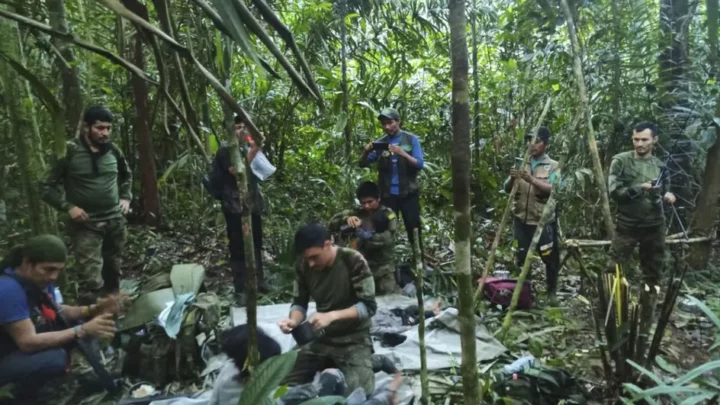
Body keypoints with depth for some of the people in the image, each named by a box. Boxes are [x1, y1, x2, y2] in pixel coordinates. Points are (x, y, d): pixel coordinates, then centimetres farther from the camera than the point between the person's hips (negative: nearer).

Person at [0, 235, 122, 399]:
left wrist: (94, 309, -12)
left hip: (28, 347, 9)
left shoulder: (40, 280, -5)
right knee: (55, 358, -32)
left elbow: (57, 311, 6)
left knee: (78, 322, 0)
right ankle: (23, 393, -2)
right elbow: (28, 342, -32)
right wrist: (83, 331, -33)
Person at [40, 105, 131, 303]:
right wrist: (69, 207, -16)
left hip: (115, 222, 5)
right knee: (91, 281, -10)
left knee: (113, 273, 16)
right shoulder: (69, 152, -9)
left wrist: (125, 198, 10)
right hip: (86, 225, -4)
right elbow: (47, 187, -4)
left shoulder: (113, 151, 3)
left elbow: (126, 175, 23)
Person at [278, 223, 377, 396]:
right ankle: (330, 366, 19)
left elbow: (368, 306, -20)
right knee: (287, 385, -3)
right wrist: (293, 320, -21)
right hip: (321, 338, 4)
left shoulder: (353, 261, -21)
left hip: (353, 340, -4)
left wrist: (332, 315, -33)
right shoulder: (303, 266, -8)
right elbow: (299, 303, 2)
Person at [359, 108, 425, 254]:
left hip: (408, 193, -2)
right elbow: (363, 164, 4)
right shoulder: (380, 143, 7)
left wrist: (402, 153, -24)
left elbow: (420, 164, -8)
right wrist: (366, 151, -17)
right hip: (387, 194, 2)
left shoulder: (411, 139, 1)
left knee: (413, 229, 3)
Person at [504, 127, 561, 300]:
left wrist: (531, 179, -28)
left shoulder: (553, 166, -1)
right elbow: (507, 189, 6)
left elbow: (552, 189, -16)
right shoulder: (521, 163, 10)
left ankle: (552, 291, 26)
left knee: (549, 257, 6)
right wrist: (512, 178, -16)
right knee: (521, 257, 10)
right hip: (521, 219, 3)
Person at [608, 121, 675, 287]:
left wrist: (667, 195, -6)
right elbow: (614, 191, -15)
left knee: (653, 270, 16)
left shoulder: (660, 165, 6)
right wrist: (640, 188, -25)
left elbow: (663, 190, 16)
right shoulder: (621, 161, -8)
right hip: (627, 225, -4)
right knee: (614, 268, 0)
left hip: (654, 225, 4)